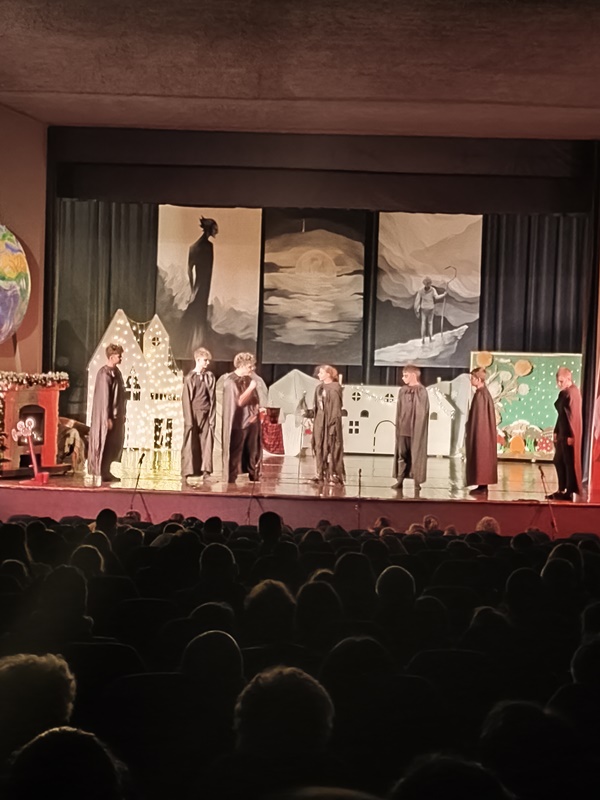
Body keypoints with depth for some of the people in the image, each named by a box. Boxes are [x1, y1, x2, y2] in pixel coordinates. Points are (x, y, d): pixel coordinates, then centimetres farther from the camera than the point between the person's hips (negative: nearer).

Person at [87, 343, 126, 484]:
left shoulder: (116, 371, 9)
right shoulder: (105, 374, -18)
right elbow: (104, 397, -20)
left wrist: (122, 414, 15)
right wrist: (108, 418, -20)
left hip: (117, 414, 9)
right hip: (108, 415, -9)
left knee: (115, 444, 12)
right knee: (104, 443, -1)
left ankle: (106, 472, 20)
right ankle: (100, 473, 7)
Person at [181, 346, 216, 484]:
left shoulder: (210, 377, 6)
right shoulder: (190, 378, -3)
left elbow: (212, 399, 8)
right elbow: (186, 400, -4)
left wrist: (212, 418, 1)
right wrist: (189, 421, -10)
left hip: (206, 415, 3)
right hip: (193, 414, -3)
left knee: (206, 444, 2)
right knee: (190, 445, 1)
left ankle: (205, 471, 8)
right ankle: (188, 473, 7)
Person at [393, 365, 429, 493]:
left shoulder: (421, 391, -8)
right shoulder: (402, 391, 10)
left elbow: (422, 411, -11)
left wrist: (417, 426, -15)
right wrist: (398, 425, 11)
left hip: (415, 428, -5)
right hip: (403, 427, 6)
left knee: (416, 454, 0)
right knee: (401, 454, 6)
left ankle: (417, 482, 6)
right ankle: (399, 480, 10)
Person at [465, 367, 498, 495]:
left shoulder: (480, 395, -19)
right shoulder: (485, 392, 11)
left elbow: (478, 416, -20)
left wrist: (470, 434, -15)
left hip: (479, 432, -10)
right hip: (484, 432, 10)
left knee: (480, 458, -4)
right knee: (483, 458, 11)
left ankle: (482, 486, -1)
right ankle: (483, 485, 15)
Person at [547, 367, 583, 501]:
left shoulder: (572, 393, -15)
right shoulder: (564, 393, 13)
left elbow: (573, 415, -19)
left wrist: (570, 435, -21)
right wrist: (556, 432, 18)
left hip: (569, 434, -10)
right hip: (562, 433, 10)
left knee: (569, 462, -3)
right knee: (559, 461, 14)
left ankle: (569, 492, 3)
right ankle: (562, 490, 22)